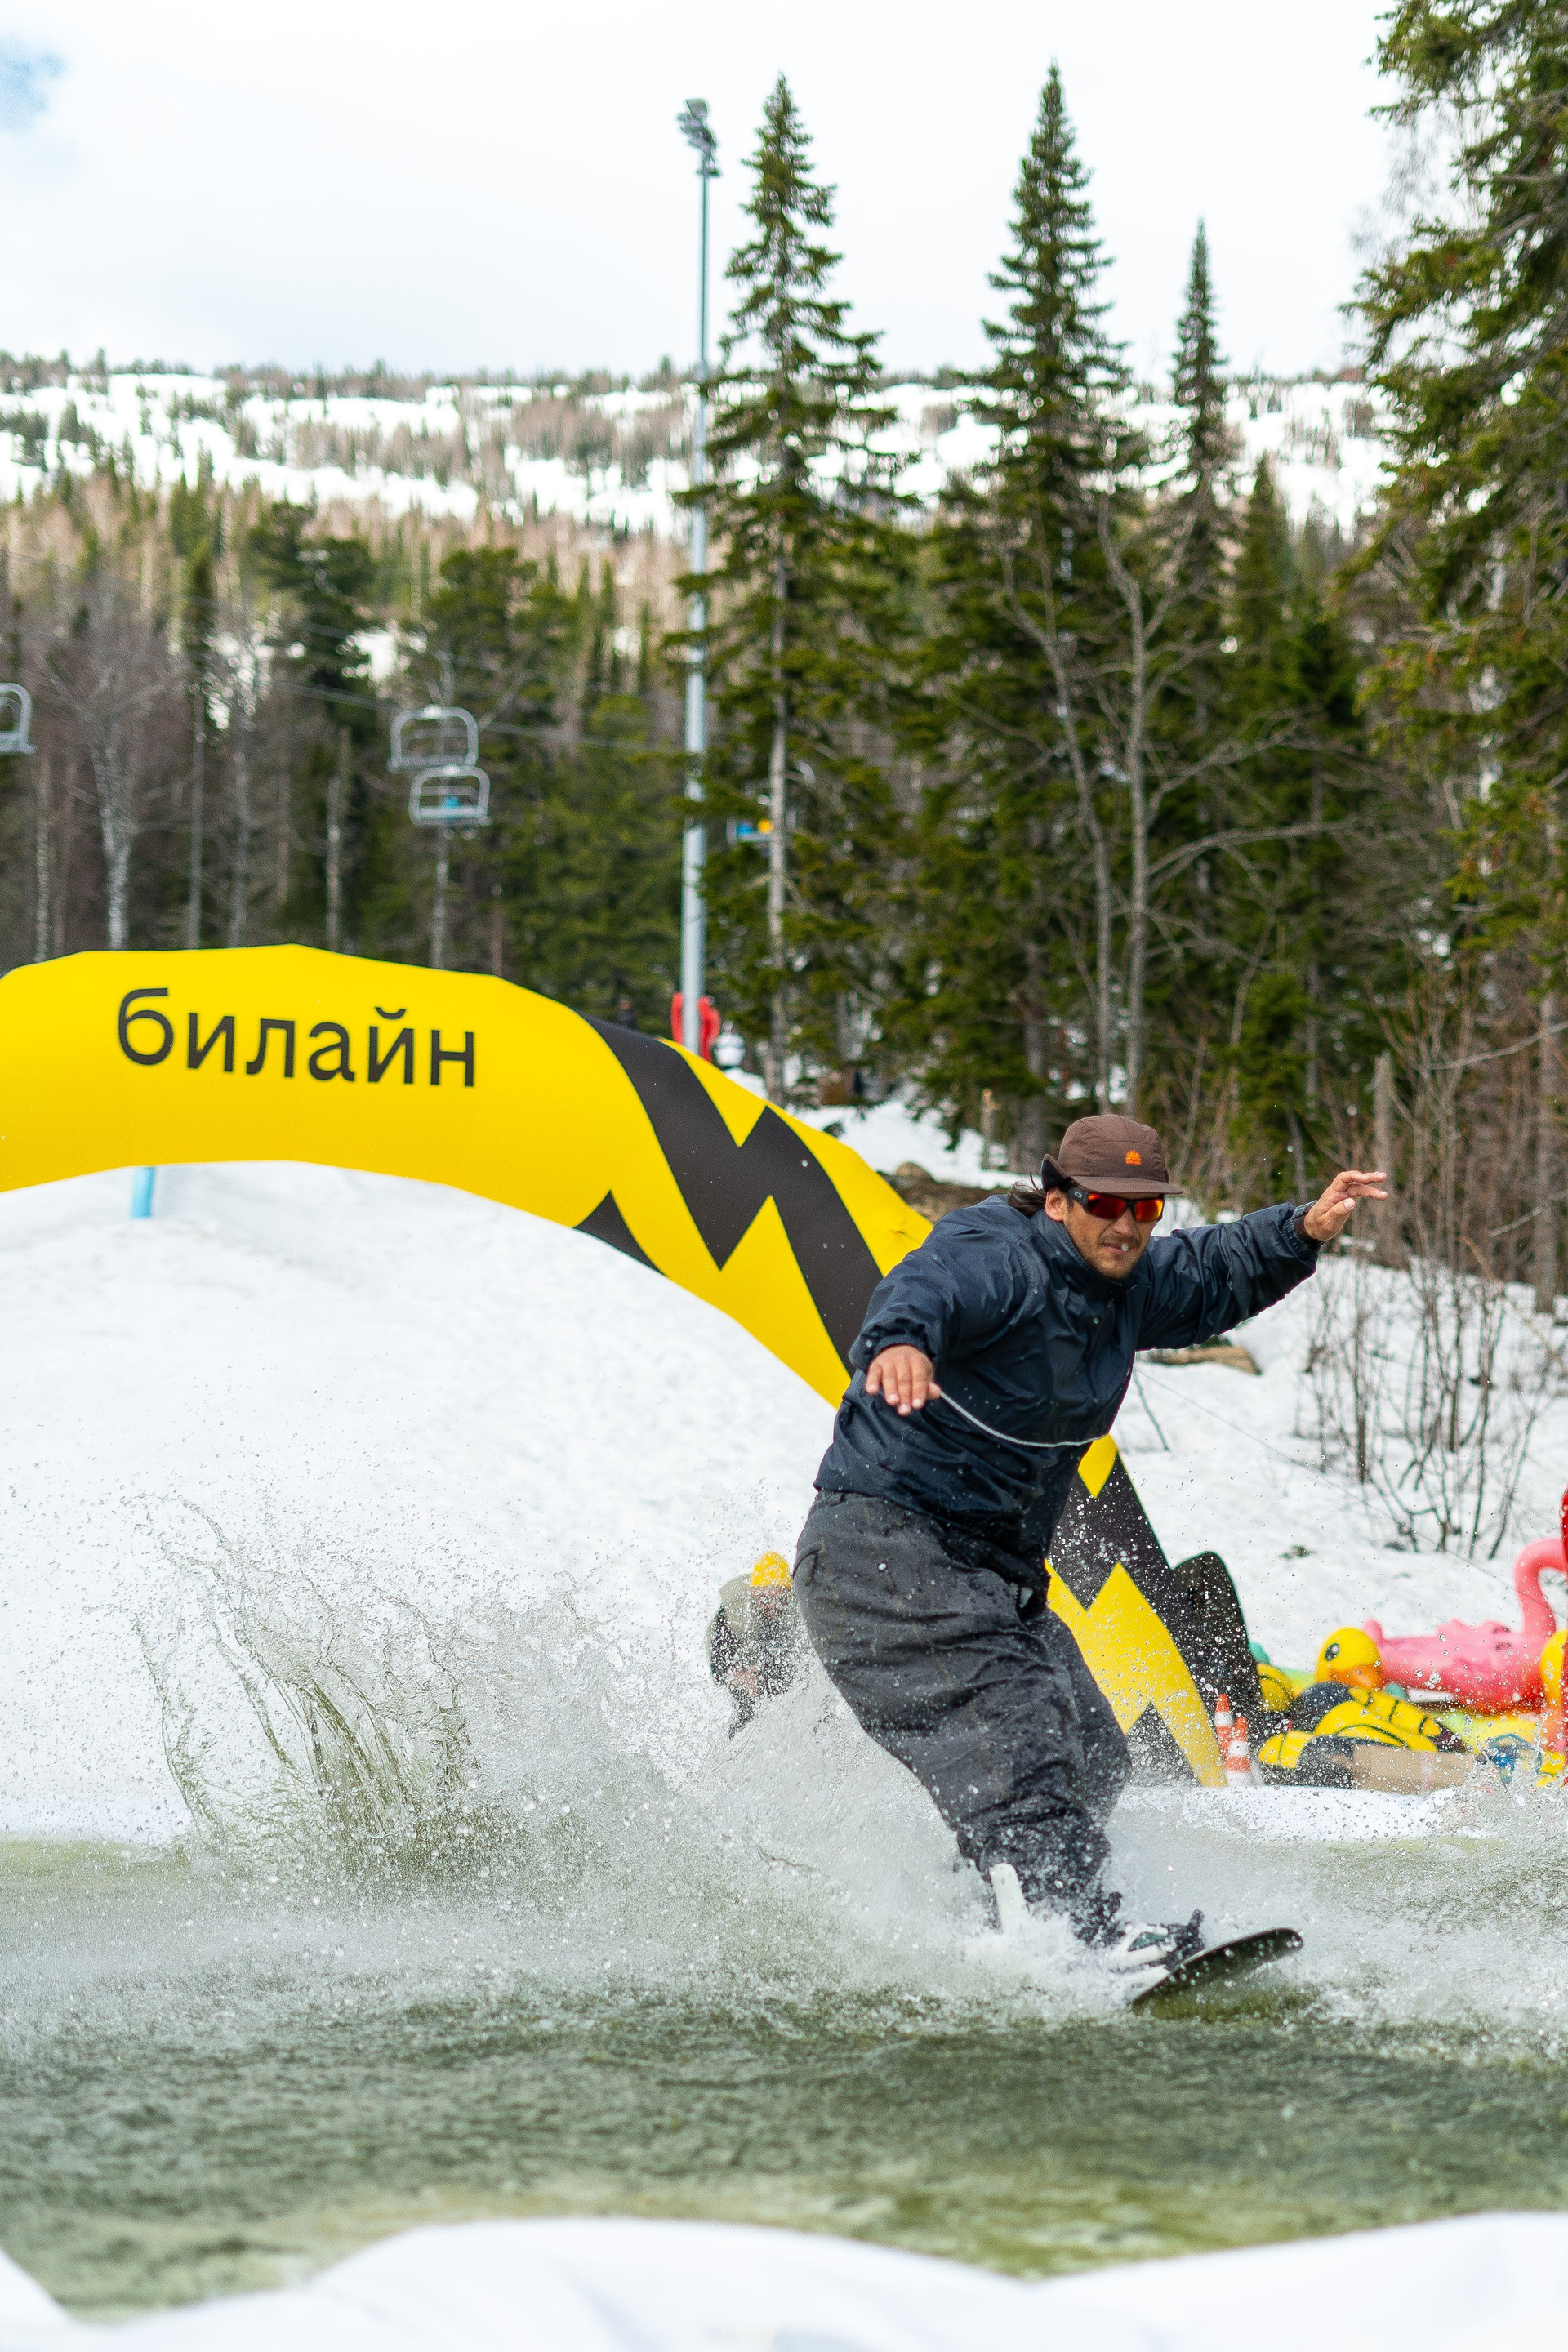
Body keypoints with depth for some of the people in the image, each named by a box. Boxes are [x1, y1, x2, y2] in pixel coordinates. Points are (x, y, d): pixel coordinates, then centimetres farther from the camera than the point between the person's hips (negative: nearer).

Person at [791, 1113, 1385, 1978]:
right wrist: (900, 1341, -66)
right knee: (1003, 1724, -27)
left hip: (996, 1571, 10)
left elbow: (1214, 1269, 26)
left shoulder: (1130, 1284, 9)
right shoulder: (996, 1262, -20)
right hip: (883, 1545, -10)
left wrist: (1301, 1232, 7)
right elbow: (924, 1288, -41)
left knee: (1089, 1755, 8)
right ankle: (1080, 1926, -39)